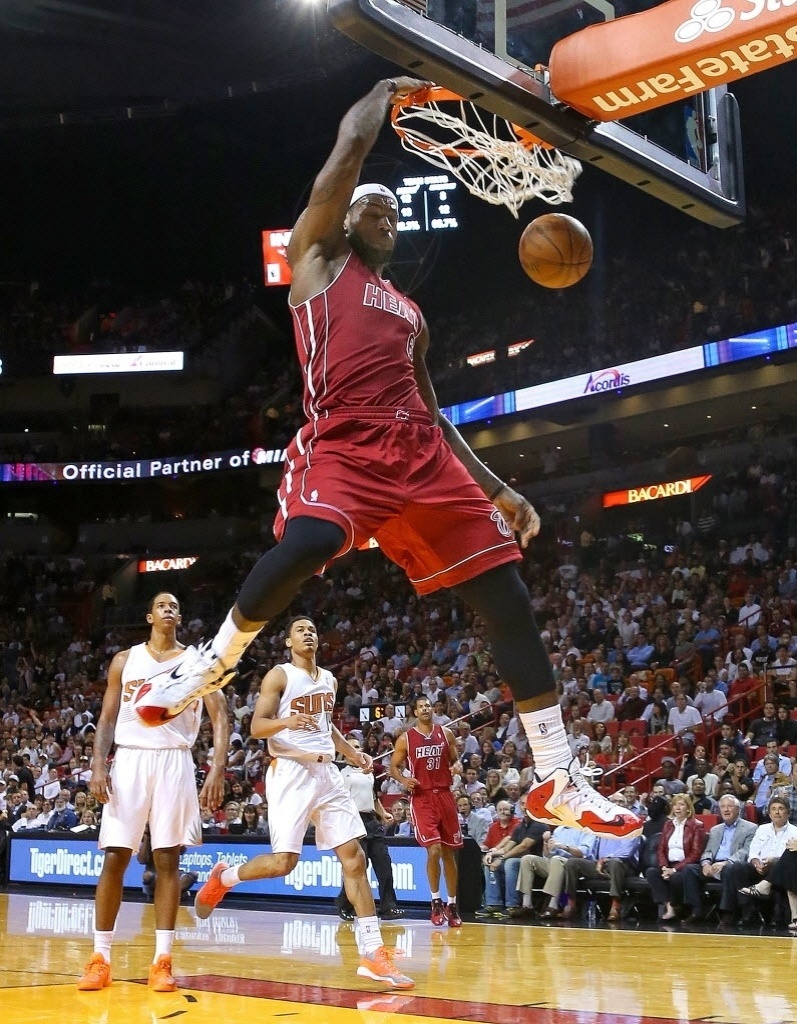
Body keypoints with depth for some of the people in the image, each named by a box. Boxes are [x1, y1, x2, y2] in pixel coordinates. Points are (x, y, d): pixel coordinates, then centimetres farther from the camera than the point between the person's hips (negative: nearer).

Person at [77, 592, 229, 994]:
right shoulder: (125, 659, 11)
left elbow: (219, 717, 2)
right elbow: (107, 718, 9)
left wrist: (218, 767, -11)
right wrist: (98, 765, -5)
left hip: (174, 762, -1)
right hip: (130, 759, 1)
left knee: (168, 859, -1)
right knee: (114, 858, -2)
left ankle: (162, 959, 3)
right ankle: (100, 957, 4)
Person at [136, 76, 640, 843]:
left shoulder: (409, 312, 32)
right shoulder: (319, 255, 16)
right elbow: (350, 147, 6)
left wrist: (496, 489, 21)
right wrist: (389, 93, 24)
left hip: (421, 454, 6)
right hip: (343, 444, -6)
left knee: (507, 600, -4)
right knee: (306, 546, -37)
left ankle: (558, 783, 0)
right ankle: (211, 664, -7)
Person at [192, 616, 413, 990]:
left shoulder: (329, 679, 17)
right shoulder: (279, 675, -3)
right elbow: (257, 726, -10)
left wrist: (351, 753, 16)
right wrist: (286, 722, -30)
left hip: (326, 773, 6)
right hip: (291, 773, -6)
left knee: (354, 857, -3)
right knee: (283, 862, -13)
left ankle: (373, 953, -5)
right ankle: (222, 877, 18)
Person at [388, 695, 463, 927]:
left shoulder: (446, 733, 7)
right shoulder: (406, 739, 1)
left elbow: (455, 759, 15)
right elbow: (393, 766, 6)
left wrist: (457, 766, -8)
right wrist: (403, 779, -13)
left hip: (444, 795, 3)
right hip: (421, 797, -3)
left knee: (449, 853, 8)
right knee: (434, 850, -16)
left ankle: (452, 904, 19)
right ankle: (436, 901, 2)